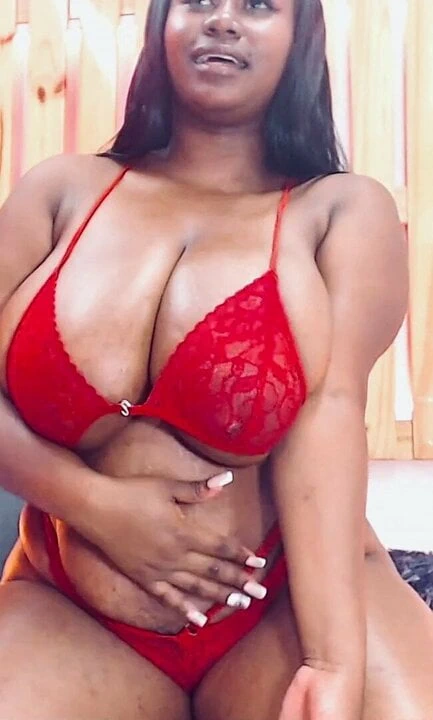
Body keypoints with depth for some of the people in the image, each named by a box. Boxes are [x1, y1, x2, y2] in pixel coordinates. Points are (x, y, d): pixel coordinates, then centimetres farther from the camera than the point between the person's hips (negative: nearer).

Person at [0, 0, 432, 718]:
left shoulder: (345, 211, -2)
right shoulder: (63, 190, 4)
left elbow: (327, 410, -15)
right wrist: (97, 504, -15)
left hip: (295, 603, 0)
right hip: (72, 617, 2)